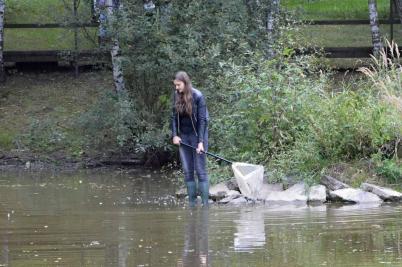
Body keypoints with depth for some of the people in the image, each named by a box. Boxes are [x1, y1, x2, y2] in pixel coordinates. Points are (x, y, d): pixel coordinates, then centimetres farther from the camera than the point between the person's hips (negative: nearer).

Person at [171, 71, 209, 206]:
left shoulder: (198, 97, -13)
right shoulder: (177, 96, 2)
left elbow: (202, 120, -13)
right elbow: (174, 116, 7)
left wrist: (201, 141, -18)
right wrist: (175, 135, -4)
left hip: (197, 135, -5)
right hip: (183, 137, 5)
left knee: (201, 171, -6)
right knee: (187, 171, 3)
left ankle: (205, 203, -5)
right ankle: (192, 203, 5)